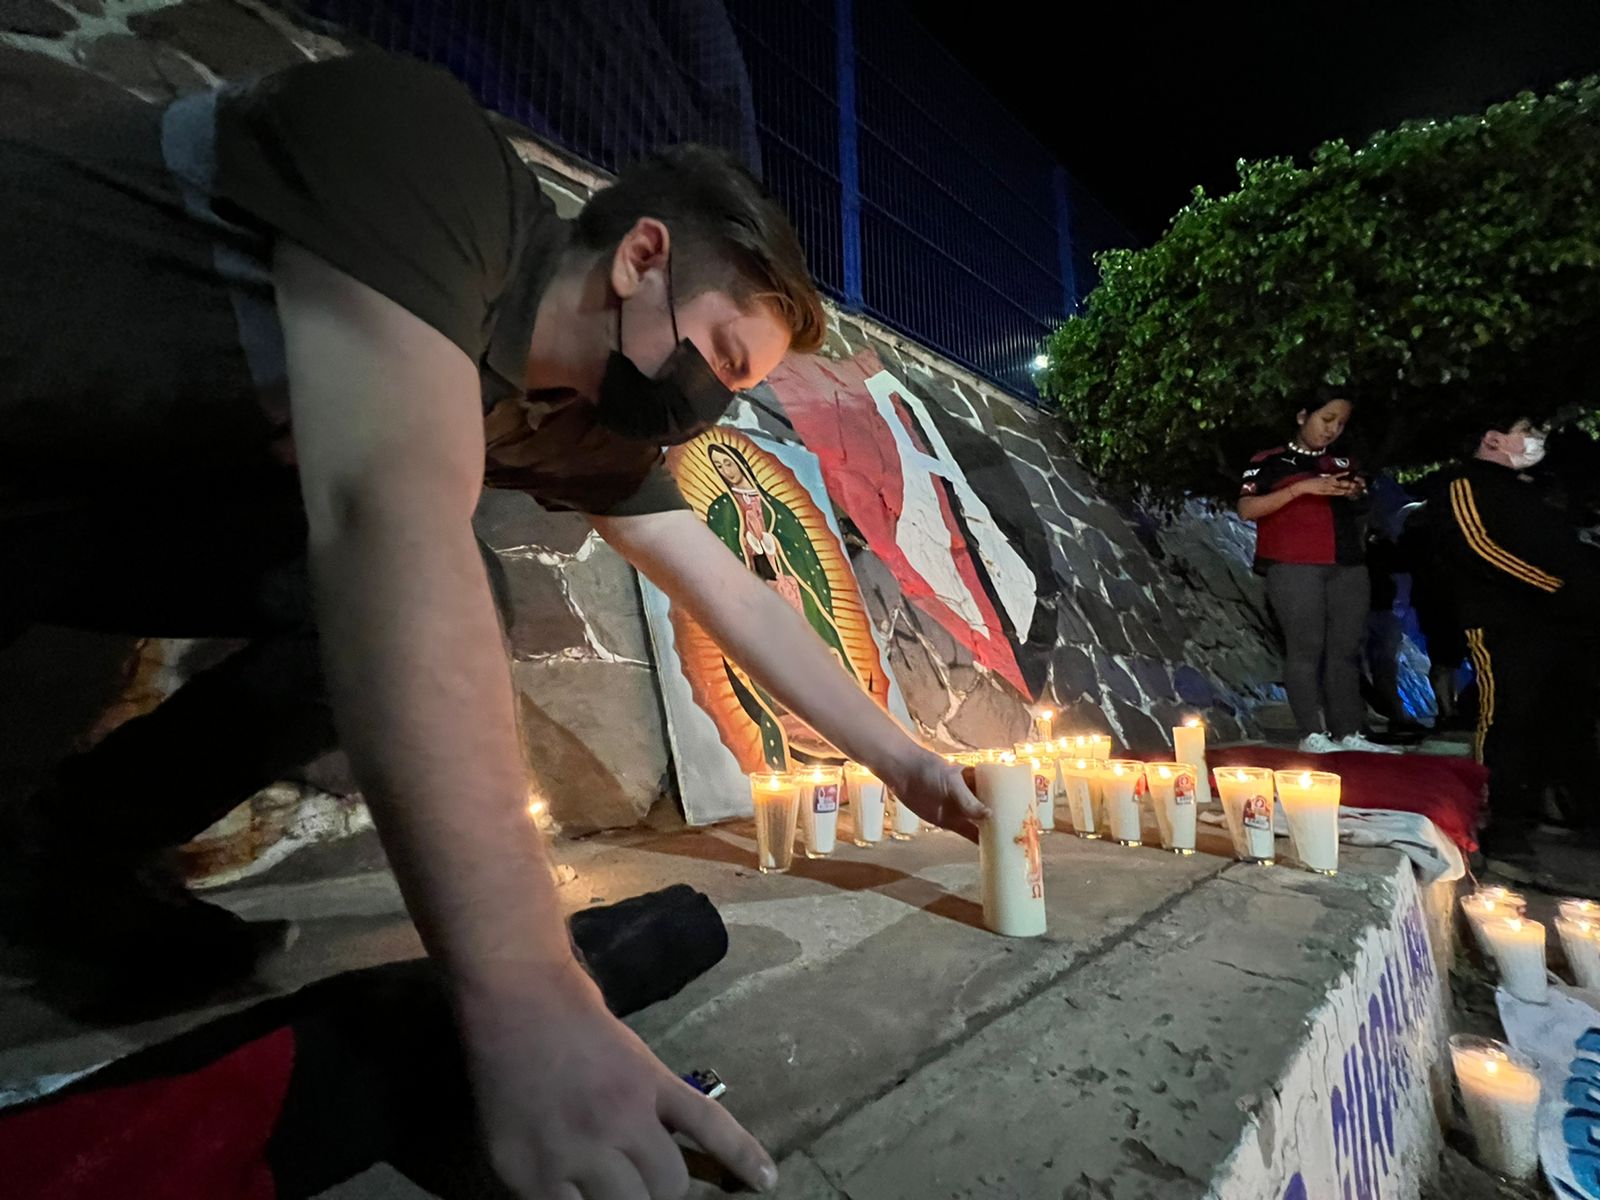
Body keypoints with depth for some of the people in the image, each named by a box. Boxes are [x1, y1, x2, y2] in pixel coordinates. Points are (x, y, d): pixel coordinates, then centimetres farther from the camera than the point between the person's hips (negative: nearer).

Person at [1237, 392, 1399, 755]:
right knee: (1306, 648, -8)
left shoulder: (1345, 464, 22)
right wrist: (1301, 488, -15)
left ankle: (1348, 733, 8)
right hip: (1293, 567, -6)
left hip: (1348, 566, 6)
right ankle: (1312, 734, -4)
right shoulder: (1269, 461, 5)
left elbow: (1359, 518, 29)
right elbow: (1246, 509, -7)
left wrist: (1357, 497, 7)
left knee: (1346, 650, 3)